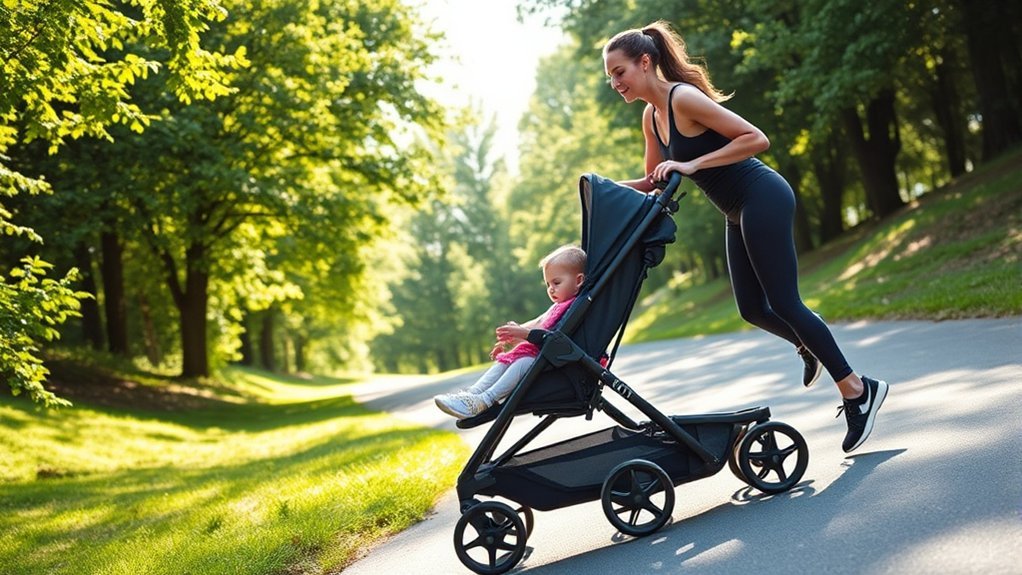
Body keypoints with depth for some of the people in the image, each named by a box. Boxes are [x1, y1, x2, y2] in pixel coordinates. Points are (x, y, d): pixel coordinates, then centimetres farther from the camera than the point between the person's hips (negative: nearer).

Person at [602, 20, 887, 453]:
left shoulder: (683, 98, -18)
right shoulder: (651, 117, 8)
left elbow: (756, 139, -22)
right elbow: (653, 182, 19)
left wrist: (693, 164, -25)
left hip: (762, 199, -9)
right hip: (739, 213, 9)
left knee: (782, 303, -6)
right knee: (752, 309, 12)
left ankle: (858, 390, 4)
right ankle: (808, 345, 38)